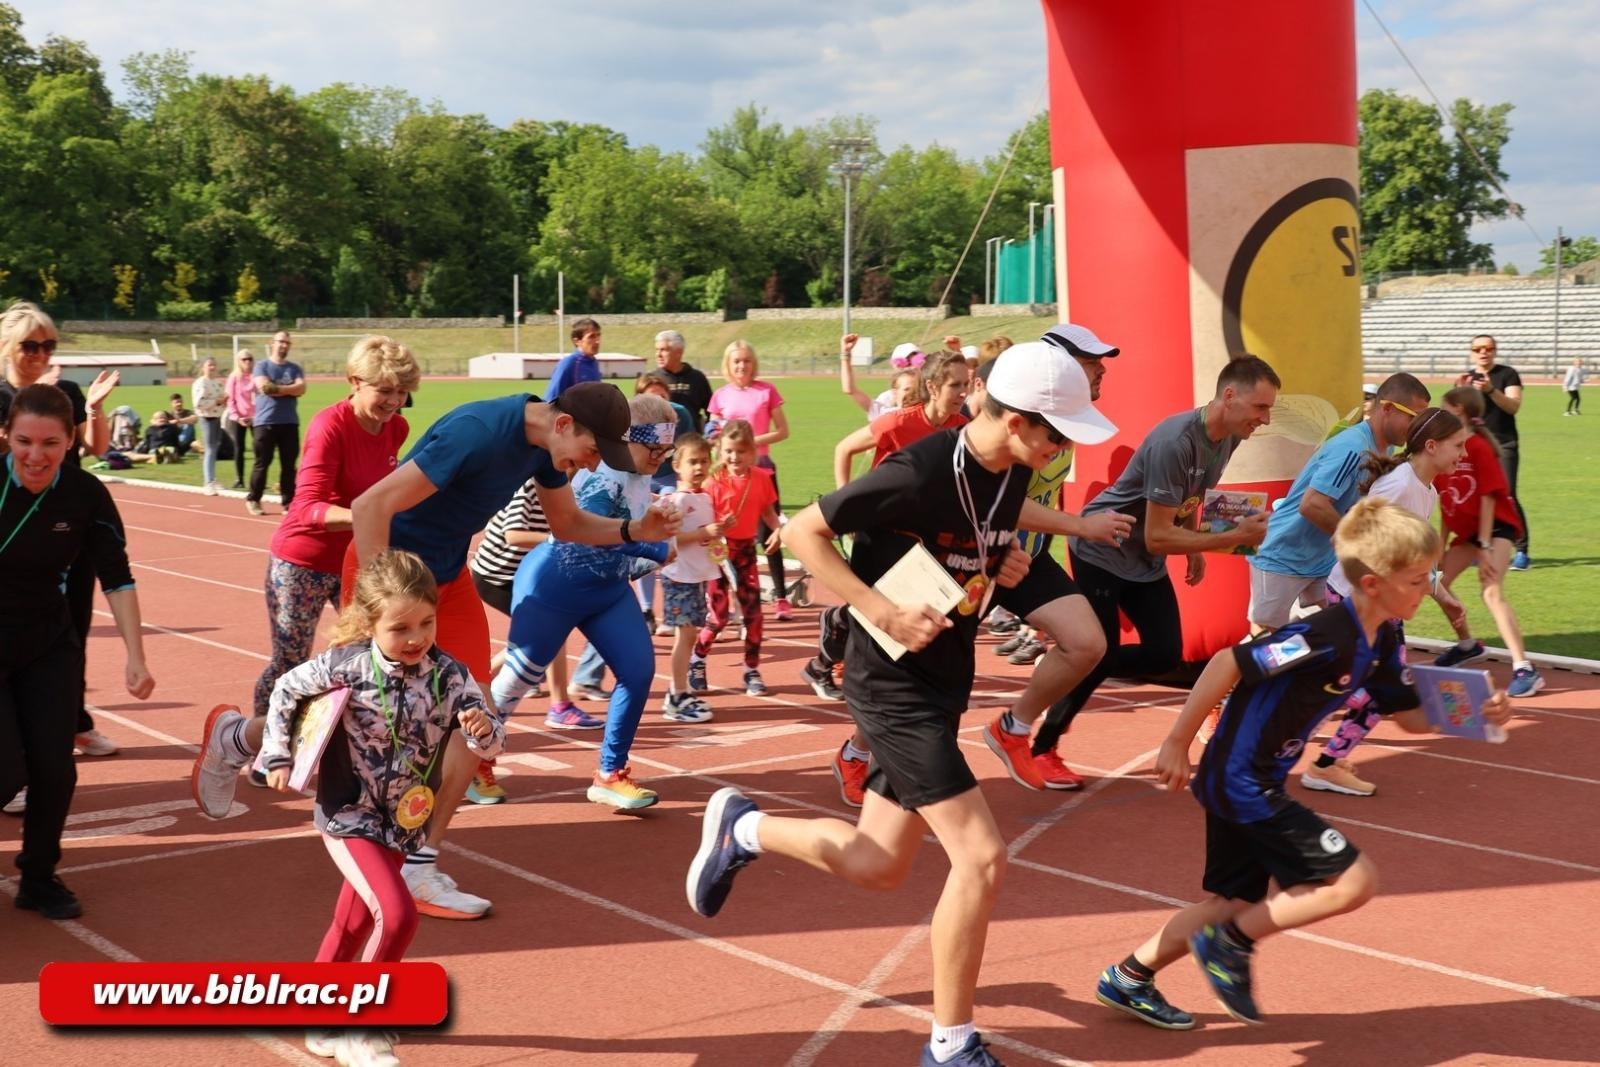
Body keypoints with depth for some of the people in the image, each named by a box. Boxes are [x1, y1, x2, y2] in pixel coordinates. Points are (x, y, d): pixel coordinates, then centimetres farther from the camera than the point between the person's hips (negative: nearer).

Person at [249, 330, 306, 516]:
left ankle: (288, 503, 4)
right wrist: (289, 389, -7)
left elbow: (301, 389, -4)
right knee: (262, 463, 1)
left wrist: (277, 388, -11)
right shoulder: (262, 366, 4)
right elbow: (264, 387, -13)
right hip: (265, 422, -3)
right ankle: (253, 500, 14)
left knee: (289, 465, 1)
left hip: (290, 423, 3)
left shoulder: (295, 368, 13)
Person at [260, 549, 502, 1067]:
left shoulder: (450, 676, -13)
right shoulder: (345, 665, -18)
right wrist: (277, 756, -1)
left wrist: (483, 728, -36)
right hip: (348, 815, -4)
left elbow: (491, 744, -13)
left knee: (354, 925, 20)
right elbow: (287, 688, -1)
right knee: (397, 915, -18)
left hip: (402, 823, 4)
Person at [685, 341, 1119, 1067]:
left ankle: (743, 829, 35)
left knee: (879, 868, 14)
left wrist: (1003, 568, -2)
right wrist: (884, 614, -24)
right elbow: (802, 533, -17)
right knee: (981, 856, -13)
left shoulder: (1014, 476, 1)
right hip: (894, 684, -9)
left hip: (944, 681, 9)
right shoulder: (919, 473, -23)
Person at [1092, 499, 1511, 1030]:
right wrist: (1177, 743, -20)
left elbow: (1410, 716, 13)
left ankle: (1128, 977, 32)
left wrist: (1473, 712, -5)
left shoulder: (1381, 641, 4)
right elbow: (1229, 663, -25)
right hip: (1244, 782, -10)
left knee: (1233, 903, 20)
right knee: (1354, 881, -10)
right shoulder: (1327, 634, -25)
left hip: (1237, 785, 10)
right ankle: (1232, 943, 2)